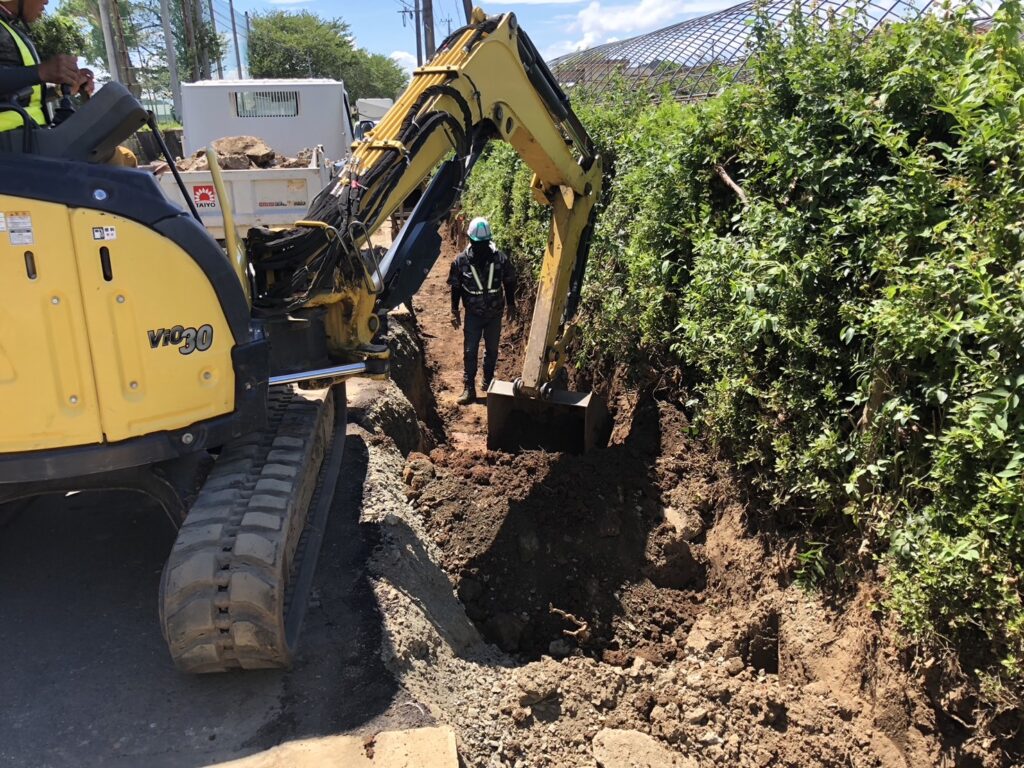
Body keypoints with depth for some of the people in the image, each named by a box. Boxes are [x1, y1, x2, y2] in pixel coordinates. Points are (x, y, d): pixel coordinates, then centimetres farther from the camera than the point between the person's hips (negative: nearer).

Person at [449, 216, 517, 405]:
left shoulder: (501, 259, -11)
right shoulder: (461, 260, -11)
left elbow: (509, 282, 3)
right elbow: (456, 287, -2)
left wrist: (510, 304, 8)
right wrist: (454, 311, -2)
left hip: (495, 313, 1)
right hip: (473, 314, -1)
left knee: (492, 350, 14)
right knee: (470, 351, 0)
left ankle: (488, 381, 33)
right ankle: (469, 388, 6)